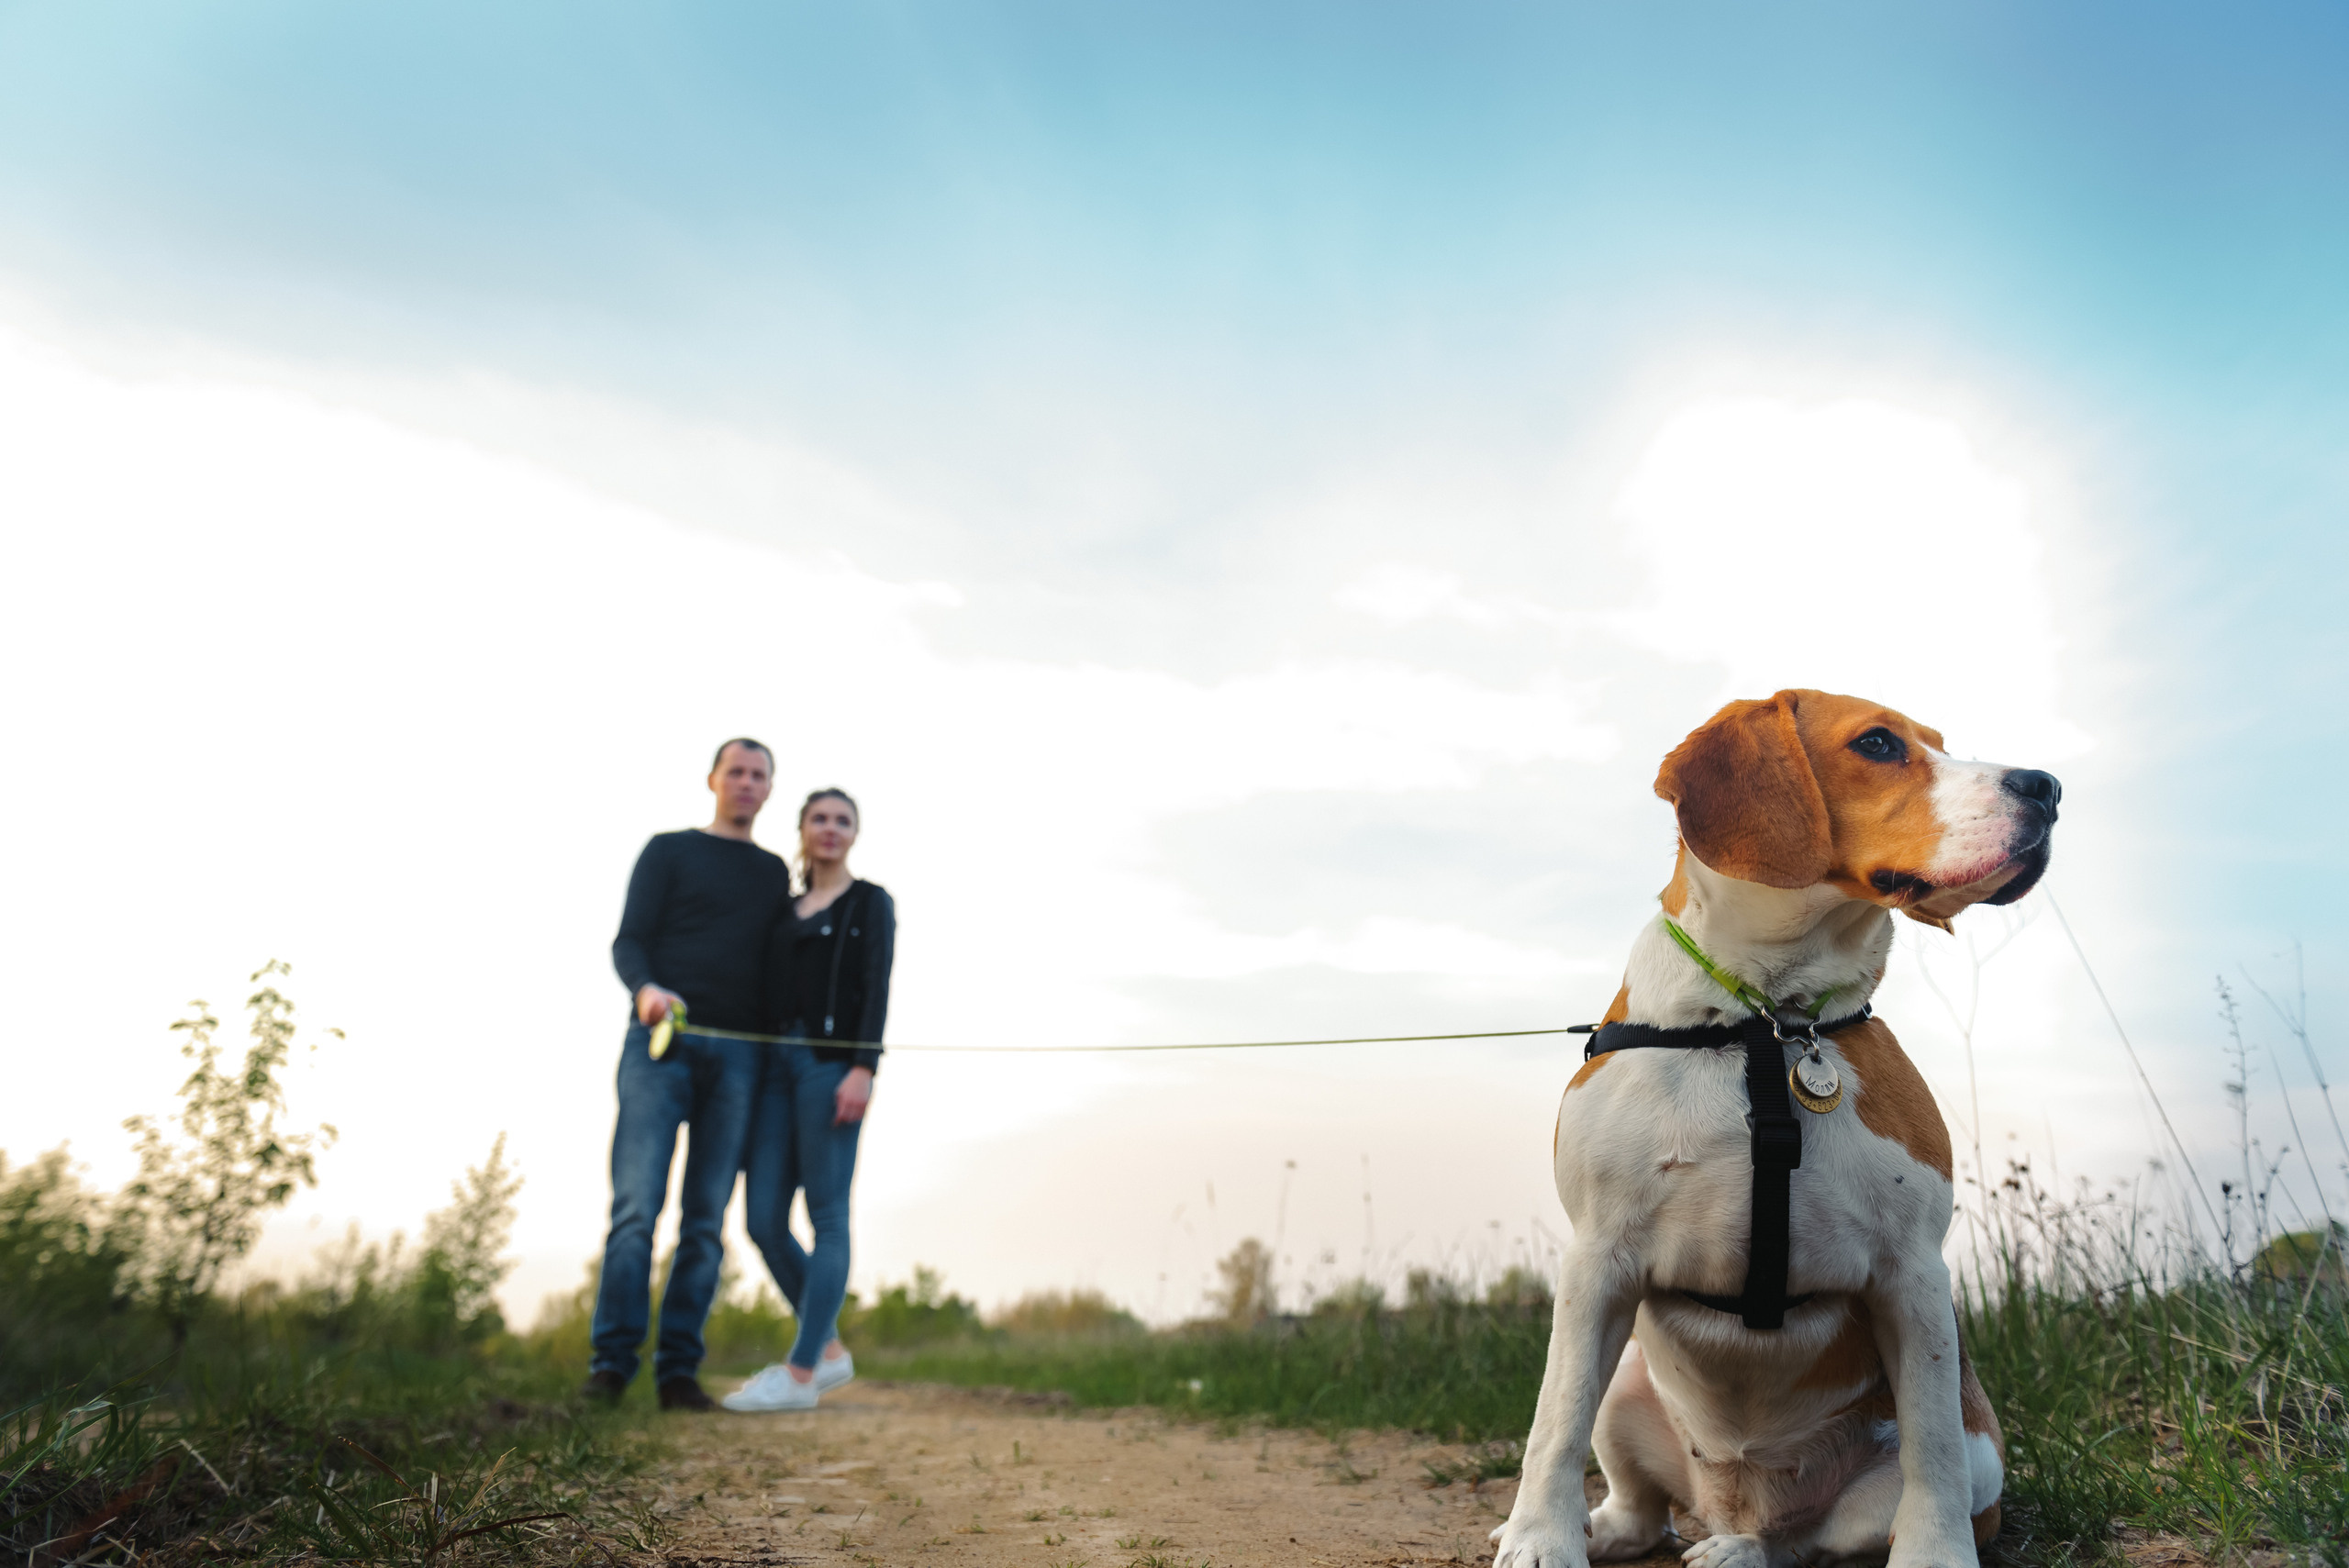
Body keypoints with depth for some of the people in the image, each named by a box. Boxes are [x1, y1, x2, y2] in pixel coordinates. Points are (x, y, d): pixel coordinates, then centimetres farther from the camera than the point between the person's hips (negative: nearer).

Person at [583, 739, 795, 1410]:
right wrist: (645, 989, -19)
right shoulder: (669, 851, 11)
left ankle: (678, 1369, 3)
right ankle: (611, 1362, -4)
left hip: (737, 1054, 3)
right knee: (636, 1206, -10)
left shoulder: (775, 873, 21)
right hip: (660, 1042, -3)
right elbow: (628, 942, 2)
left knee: (705, 1219, -1)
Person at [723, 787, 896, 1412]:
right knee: (763, 1220, 0)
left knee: (827, 1216, -6)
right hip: (776, 1062, 6)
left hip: (833, 1061, -6)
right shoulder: (785, 910, 23)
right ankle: (830, 1350, 14)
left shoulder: (870, 902, 7)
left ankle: (800, 1373, -3)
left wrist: (863, 1068, -17)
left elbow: (876, 988, -5)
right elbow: (770, 992, 20)